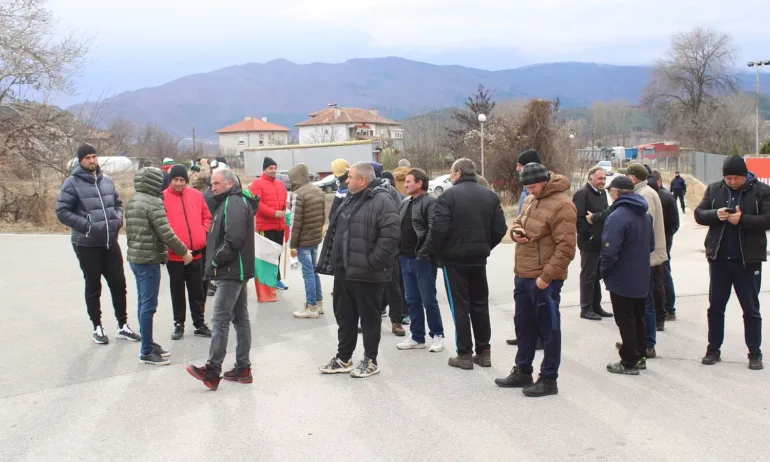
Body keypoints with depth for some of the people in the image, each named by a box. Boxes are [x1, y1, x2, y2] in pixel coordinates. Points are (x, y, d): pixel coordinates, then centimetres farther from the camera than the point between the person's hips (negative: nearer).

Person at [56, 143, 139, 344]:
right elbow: (62, 212, -12)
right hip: (87, 245, -5)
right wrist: (86, 225, -20)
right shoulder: (72, 183, -9)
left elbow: (118, 203, 17)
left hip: (111, 243, 5)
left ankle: (123, 326, 22)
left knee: (119, 284, 10)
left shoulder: (107, 180, 6)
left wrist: (118, 219, -2)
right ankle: (97, 328, 21)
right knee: (93, 287, 8)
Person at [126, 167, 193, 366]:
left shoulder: (131, 202, 13)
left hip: (135, 258, 10)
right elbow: (166, 234, -18)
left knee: (143, 303, 15)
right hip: (149, 260, -10)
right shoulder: (153, 203, -16)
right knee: (149, 305, -4)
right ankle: (147, 352, 1)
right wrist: (184, 251, -8)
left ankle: (148, 345, 24)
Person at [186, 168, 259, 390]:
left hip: (231, 272, -11)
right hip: (236, 270, 11)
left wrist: (216, 261, -15)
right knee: (240, 318, 11)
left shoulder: (234, 203, -15)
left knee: (220, 320, -8)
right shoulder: (231, 201, 19)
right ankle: (243, 368, 17)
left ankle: (212, 370, -5)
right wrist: (216, 261, 11)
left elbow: (234, 240, -25)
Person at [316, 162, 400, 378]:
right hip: (343, 271, 9)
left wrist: (372, 263, -22)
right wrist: (333, 262, 16)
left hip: (366, 274, -9)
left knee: (369, 317, 5)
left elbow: (390, 236, -22)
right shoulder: (350, 200, 14)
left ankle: (370, 361, 18)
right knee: (344, 316, 16)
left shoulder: (382, 201, -15)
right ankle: (343, 358, 28)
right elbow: (337, 231, 21)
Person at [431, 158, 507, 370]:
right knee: (480, 304, 14)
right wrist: (485, 246, 13)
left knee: (460, 306, 2)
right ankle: (484, 352, 19)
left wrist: (435, 252, -4)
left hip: (454, 258, -5)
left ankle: (464, 354, 5)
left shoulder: (448, 195, -12)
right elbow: (500, 228, 1)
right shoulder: (490, 195, 5)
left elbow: (439, 229, -20)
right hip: (479, 258, 5)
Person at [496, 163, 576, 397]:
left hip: (544, 279, -9)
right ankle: (522, 372, 31)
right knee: (524, 325, 18)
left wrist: (546, 276, -22)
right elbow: (518, 222, 27)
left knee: (548, 329, 3)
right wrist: (516, 231, 2)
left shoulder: (561, 205, -17)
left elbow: (566, 247, -21)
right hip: (523, 275, 9)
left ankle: (549, 379, 14)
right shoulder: (531, 200, 11)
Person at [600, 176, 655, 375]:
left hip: (622, 280, -8)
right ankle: (639, 356, 29)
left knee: (625, 322, 2)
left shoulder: (617, 216, -23)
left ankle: (629, 362, 10)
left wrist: (605, 272, -12)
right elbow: (651, 245, 16)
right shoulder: (645, 215, 7)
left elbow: (610, 251, -27)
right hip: (641, 279, 8)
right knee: (638, 319, 19)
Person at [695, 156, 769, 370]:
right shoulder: (714, 189, 4)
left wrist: (742, 219, -24)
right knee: (715, 306, 10)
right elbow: (699, 214, 3)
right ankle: (713, 349, 21)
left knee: (751, 308, 8)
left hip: (748, 260, -3)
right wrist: (715, 214, -17)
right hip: (719, 258, 3)